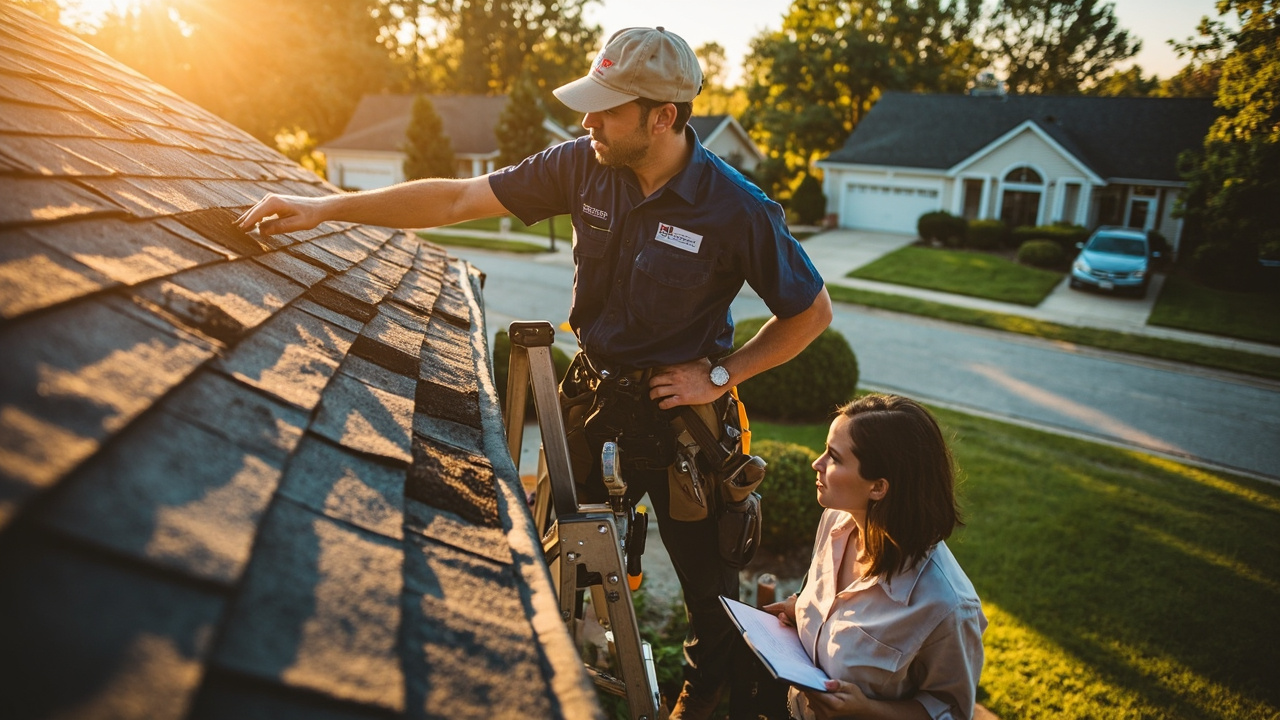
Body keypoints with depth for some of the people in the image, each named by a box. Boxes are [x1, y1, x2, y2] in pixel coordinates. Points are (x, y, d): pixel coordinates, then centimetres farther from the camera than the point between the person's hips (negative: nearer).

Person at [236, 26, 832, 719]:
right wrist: (327, 207, -12)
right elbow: (459, 199, -7)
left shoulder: (737, 209, -19)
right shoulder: (583, 166, -9)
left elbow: (812, 312, -8)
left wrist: (719, 376, -12)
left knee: (706, 576, 10)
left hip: (680, 410, -3)